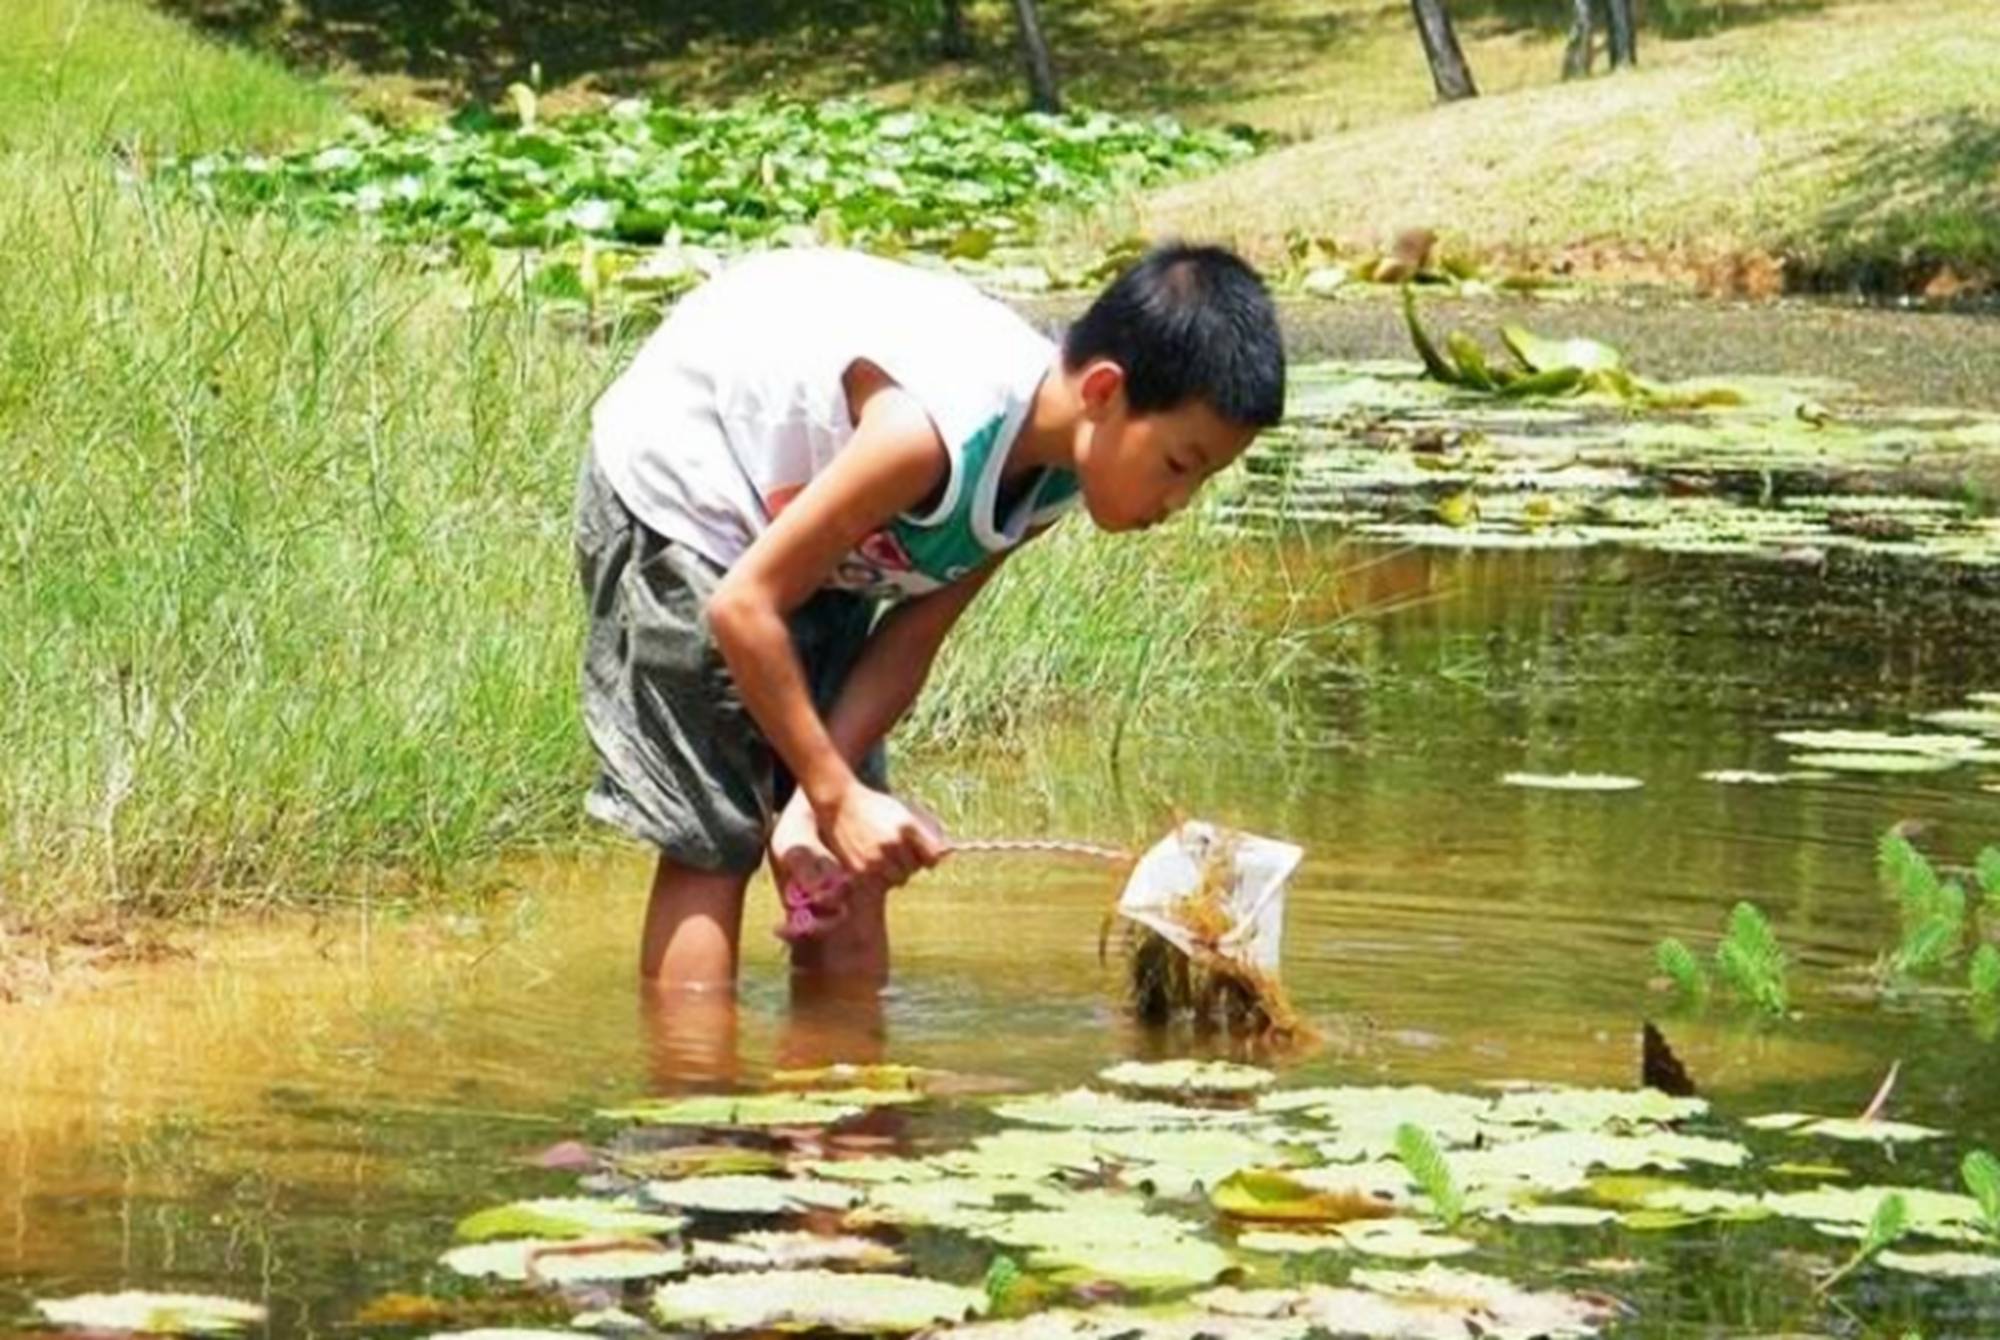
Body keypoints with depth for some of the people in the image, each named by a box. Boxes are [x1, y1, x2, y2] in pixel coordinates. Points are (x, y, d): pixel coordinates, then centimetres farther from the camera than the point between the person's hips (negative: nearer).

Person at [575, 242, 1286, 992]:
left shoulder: (1055, 477, -13)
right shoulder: (934, 433, -39)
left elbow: (910, 637, -10)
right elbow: (743, 607, -33)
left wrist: (811, 802, -22)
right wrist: (833, 794, -28)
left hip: (793, 512, 8)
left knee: (852, 866, 2)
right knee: (714, 840, -11)